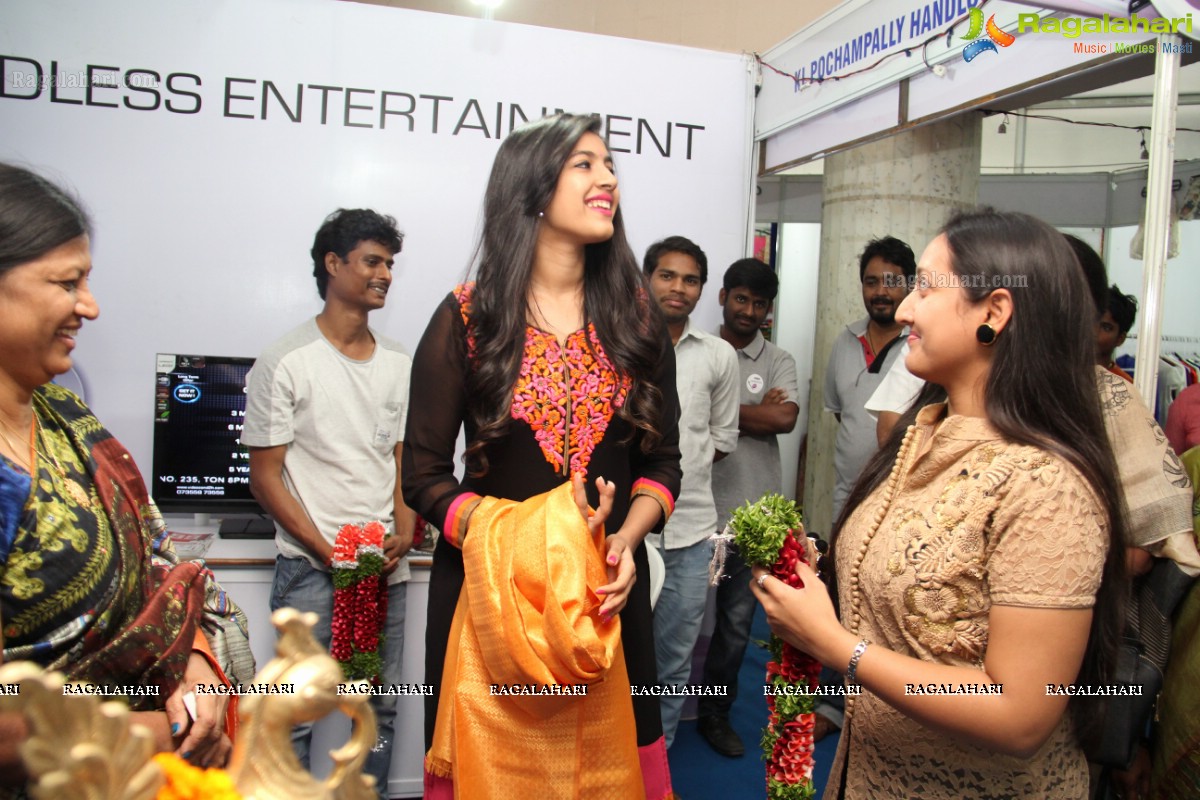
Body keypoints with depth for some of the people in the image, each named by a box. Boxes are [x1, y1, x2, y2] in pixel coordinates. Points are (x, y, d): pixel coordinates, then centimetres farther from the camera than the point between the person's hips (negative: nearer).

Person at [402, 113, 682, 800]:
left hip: (607, 590, 3)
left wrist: (626, 541, -12)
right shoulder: (468, 318, -5)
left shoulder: (637, 319, 4)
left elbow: (662, 461, 7)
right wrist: (516, 538, -18)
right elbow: (425, 475, -4)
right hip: (488, 586, -2)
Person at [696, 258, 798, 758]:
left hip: (751, 511, 2)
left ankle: (715, 712, 30)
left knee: (736, 621, 12)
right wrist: (757, 410, -11)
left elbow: (785, 418, -11)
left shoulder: (778, 361, 5)